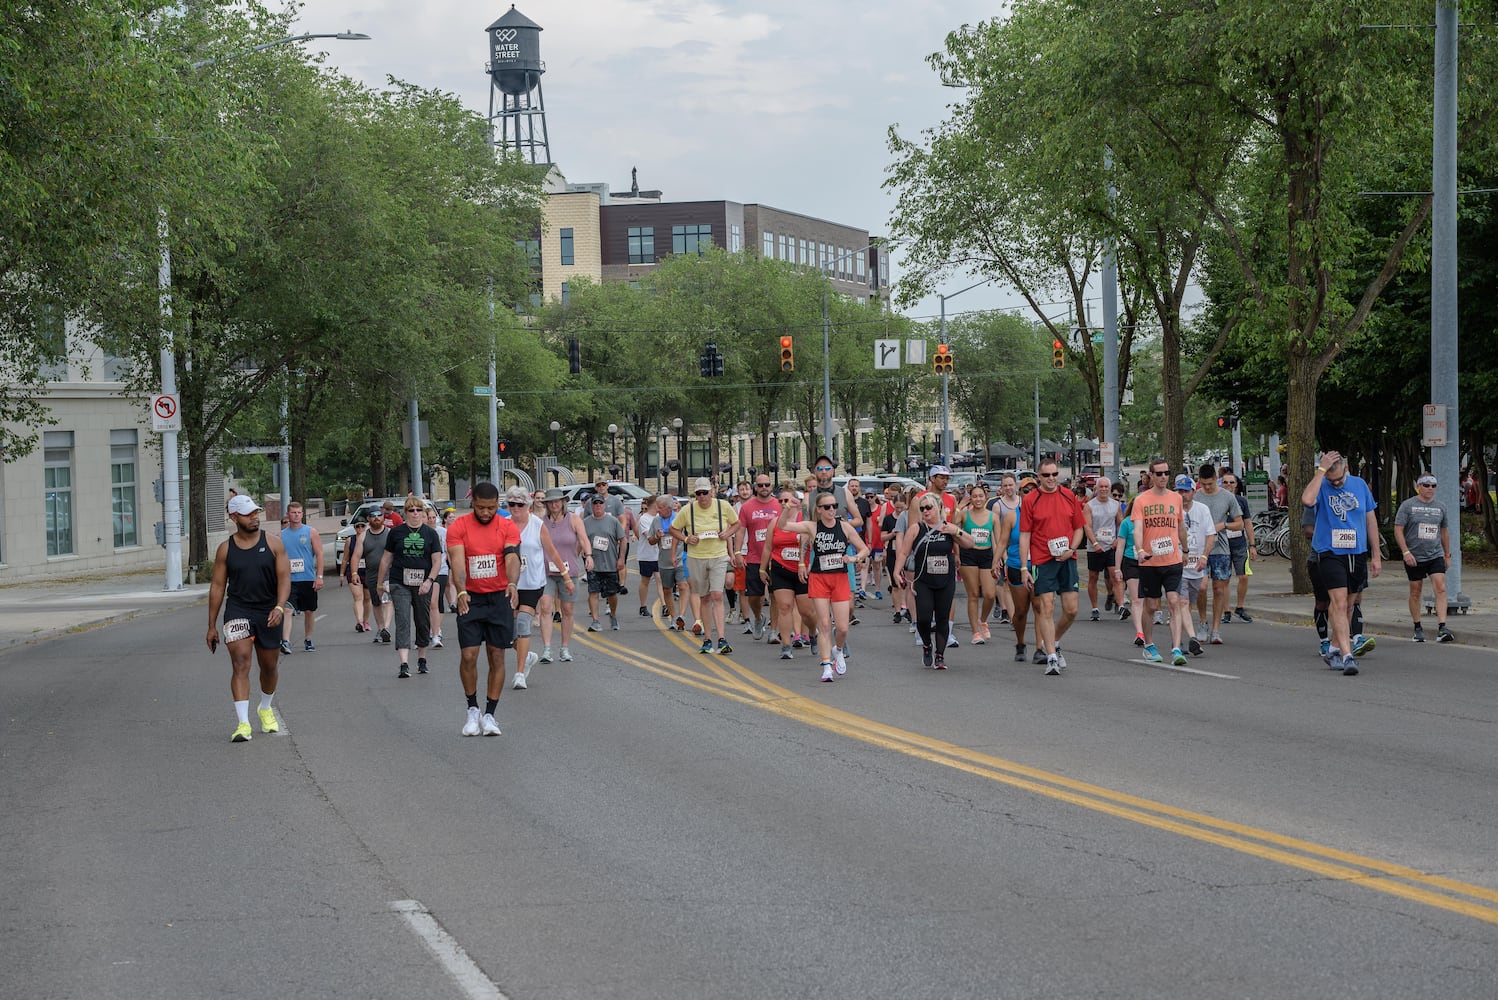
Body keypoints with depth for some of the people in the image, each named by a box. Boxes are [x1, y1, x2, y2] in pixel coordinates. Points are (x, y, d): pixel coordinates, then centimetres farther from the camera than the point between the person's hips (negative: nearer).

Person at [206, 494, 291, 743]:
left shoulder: (272, 544, 0)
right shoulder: (226, 549, 1)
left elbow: (284, 578, -5)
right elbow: (217, 586, 5)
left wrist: (279, 607, -22)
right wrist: (212, 625, 5)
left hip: (268, 611, 1)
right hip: (237, 609, -1)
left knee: (270, 665, 15)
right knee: (240, 662, -18)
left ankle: (266, 708, 44)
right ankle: (243, 723, -23)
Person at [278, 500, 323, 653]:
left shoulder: (311, 532, 2)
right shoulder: (281, 535, 8)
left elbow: (319, 554, -1)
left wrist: (319, 576, -10)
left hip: (308, 579, 0)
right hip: (288, 580, 0)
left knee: (309, 611, 10)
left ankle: (307, 639, 27)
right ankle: (285, 641, -25)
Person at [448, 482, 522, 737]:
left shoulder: (508, 527, -2)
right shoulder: (458, 527, -5)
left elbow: (512, 557, -17)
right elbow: (457, 561, -17)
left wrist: (513, 584, -38)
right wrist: (461, 592, -35)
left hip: (500, 598, 1)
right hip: (470, 599, -1)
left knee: (496, 657, 2)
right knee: (468, 656, -6)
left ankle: (489, 714, 12)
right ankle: (472, 709, 13)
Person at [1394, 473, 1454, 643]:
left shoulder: (1440, 507, 11)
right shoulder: (1407, 506, -2)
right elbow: (1398, 530, -6)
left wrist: (1447, 554, 21)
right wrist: (1406, 552, -15)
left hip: (1436, 555, 2)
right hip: (1414, 557, -2)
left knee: (1440, 589, -13)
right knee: (1415, 592, 7)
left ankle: (1442, 629, -19)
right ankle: (1417, 629, 19)